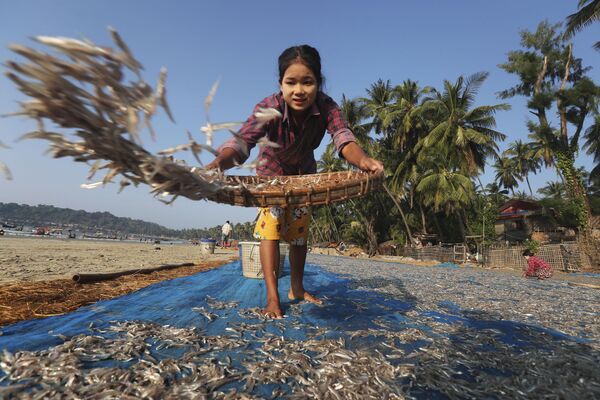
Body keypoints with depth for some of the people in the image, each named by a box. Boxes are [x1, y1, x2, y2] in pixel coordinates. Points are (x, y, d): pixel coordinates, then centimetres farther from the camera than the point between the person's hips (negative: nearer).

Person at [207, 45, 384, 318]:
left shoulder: (326, 107, -30)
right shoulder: (269, 108, -35)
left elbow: (343, 138, -44)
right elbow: (242, 141, -48)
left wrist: (362, 160, -67)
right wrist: (216, 165, -69)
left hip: (304, 172, 3)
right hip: (272, 171, -2)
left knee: (300, 230, 8)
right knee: (271, 225, -14)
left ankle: (297, 289, 24)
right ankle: (272, 298, -6)